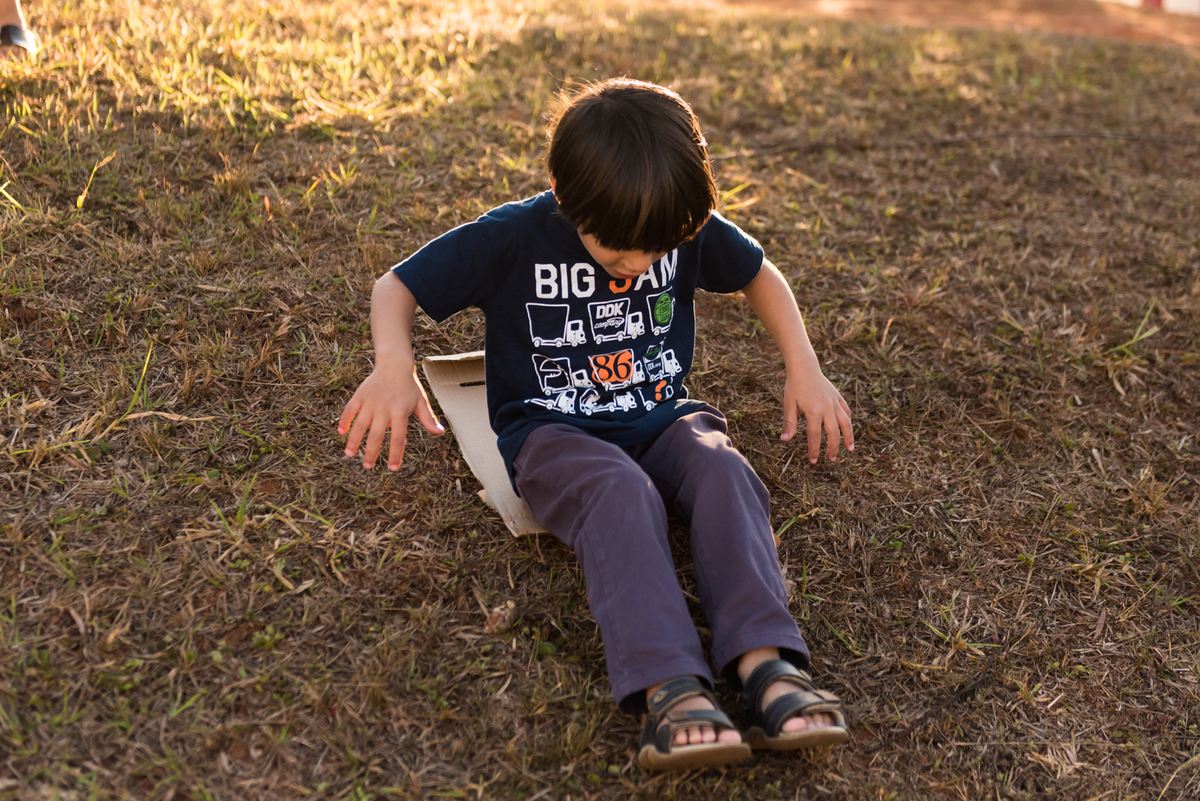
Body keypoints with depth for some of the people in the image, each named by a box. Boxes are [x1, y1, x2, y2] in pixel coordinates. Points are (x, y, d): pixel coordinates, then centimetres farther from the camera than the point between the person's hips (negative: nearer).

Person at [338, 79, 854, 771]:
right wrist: (394, 366, -26)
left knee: (723, 468, -30)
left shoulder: (690, 228, -4)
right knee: (621, 491, -36)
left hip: (662, 419, 3)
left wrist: (805, 370, 2)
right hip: (552, 431, -3)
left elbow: (760, 275, 15)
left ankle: (766, 663, -45)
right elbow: (396, 287, -4)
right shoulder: (514, 238, -13)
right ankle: (670, 688, -49)